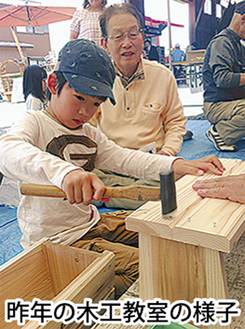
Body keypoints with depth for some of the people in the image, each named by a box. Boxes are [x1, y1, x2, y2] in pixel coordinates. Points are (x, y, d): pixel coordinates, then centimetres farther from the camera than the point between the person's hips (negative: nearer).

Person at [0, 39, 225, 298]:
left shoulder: (90, 134, 12)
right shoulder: (34, 122, -11)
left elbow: (123, 158, -2)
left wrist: (176, 165, -20)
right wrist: (63, 171, -55)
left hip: (90, 222, 8)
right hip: (55, 239, -8)